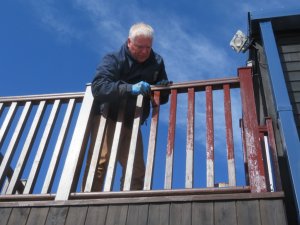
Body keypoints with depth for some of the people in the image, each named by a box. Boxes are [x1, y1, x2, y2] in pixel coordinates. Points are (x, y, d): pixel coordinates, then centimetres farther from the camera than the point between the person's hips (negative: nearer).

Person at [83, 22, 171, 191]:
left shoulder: (157, 62, 5)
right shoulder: (114, 59, -9)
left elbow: (162, 98, 10)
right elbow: (98, 87, -26)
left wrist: (163, 88, -14)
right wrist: (130, 88, -37)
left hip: (132, 124, 5)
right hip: (108, 119, -5)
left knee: (137, 170, 2)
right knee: (99, 162, -19)